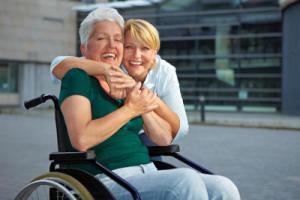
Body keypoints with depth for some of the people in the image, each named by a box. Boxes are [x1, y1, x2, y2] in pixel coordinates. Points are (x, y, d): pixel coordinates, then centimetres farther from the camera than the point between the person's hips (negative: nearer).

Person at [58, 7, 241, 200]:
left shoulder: (130, 85, 20)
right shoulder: (77, 77, 1)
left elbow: (165, 139, 19)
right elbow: (81, 139, -17)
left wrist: (146, 108, 1)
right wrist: (131, 109, -10)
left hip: (149, 173, 7)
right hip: (107, 182, -6)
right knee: (186, 180, -31)